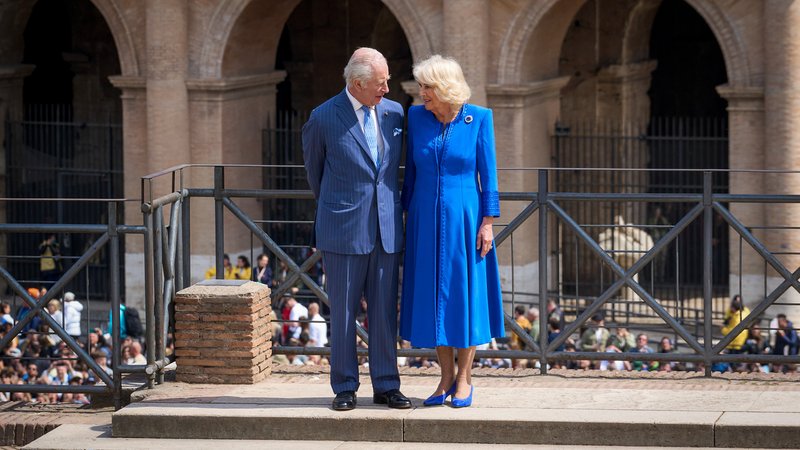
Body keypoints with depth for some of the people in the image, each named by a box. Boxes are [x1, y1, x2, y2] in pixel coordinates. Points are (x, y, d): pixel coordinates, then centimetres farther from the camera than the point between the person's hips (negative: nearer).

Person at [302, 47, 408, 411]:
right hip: (343, 231, -3)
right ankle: (344, 388, 10)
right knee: (342, 313, 3)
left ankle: (385, 386, 13)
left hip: (386, 230, 3)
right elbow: (313, 167, 11)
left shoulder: (394, 113, 5)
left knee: (385, 312, 6)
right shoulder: (323, 118, -7)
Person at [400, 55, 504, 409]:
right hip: (426, 220, 3)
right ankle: (446, 379, 15)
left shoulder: (478, 118, -6)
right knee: (433, 297, 5)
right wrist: (407, 216, 7)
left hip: (464, 220, -3)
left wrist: (487, 222, -8)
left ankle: (464, 379, 13)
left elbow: (487, 172, -4)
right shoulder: (417, 117, 1)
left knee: (464, 296, 2)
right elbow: (412, 169, 8)